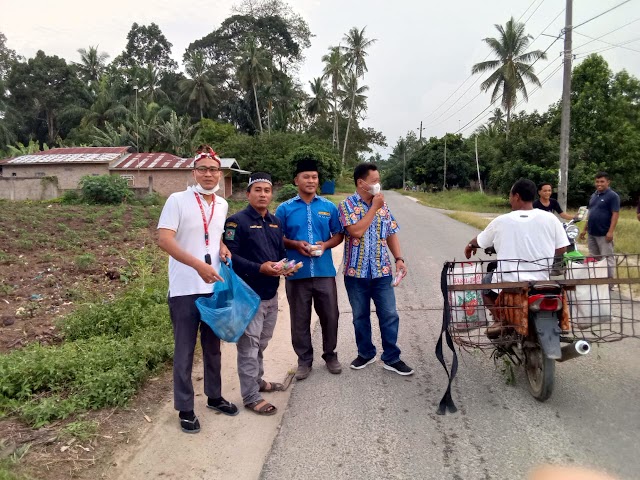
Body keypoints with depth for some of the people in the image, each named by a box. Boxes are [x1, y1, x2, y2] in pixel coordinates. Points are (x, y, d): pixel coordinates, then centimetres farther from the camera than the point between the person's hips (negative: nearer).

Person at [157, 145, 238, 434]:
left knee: (213, 346, 18)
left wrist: (223, 248, 0)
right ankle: (185, 409, 22)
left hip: (215, 287, 6)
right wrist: (198, 265, -29)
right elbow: (164, 240, -19)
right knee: (185, 350, 6)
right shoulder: (177, 200, -10)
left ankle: (214, 396, 36)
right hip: (185, 289, -5)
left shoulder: (222, 205, 8)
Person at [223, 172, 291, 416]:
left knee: (261, 343, 21)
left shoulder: (275, 222, 12)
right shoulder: (237, 221, -12)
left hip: (271, 294, 8)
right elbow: (230, 256, -18)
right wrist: (260, 268, -24)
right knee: (249, 346, 0)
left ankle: (258, 380, 39)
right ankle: (251, 397, 12)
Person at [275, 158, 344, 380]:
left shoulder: (329, 207, 5)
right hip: (297, 273, -1)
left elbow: (339, 235, 10)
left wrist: (325, 245, -10)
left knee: (330, 316, 10)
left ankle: (330, 354, 31)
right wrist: (295, 244, -14)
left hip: (325, 272, 1)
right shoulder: (285, 208, 1)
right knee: (300, 319, 9)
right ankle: (304, 359, 26)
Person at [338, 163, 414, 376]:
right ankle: (365, 353, 30)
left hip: (382, 271, 3)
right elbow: (356, 231, -21)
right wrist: (374, 208, -14)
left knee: (389, 315, 4)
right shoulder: (347, 205, -7)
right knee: (360, 316, 12)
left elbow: (391, 234, 10)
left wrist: (399, 258, -3)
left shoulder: (383, 205, 7)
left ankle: (391, 358, 18)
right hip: (356, 271, -2)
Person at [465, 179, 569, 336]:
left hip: (507, 285, -3)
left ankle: (499, 320, 6)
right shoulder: (550, 218, -4)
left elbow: (479, 241, 11)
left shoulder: (501, 221, -5)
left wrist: (470, 245, 35)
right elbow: (561, 249, 2)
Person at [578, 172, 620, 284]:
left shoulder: (612, 196, -8)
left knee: (607, 259, -4)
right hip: (592, 233, 8)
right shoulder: (593, 195, 15)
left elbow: (615, 214, -13)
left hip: (604, 234, -7)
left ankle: (609, 284, 3)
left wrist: (610, 231, -21)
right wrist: (585, 229, 17)